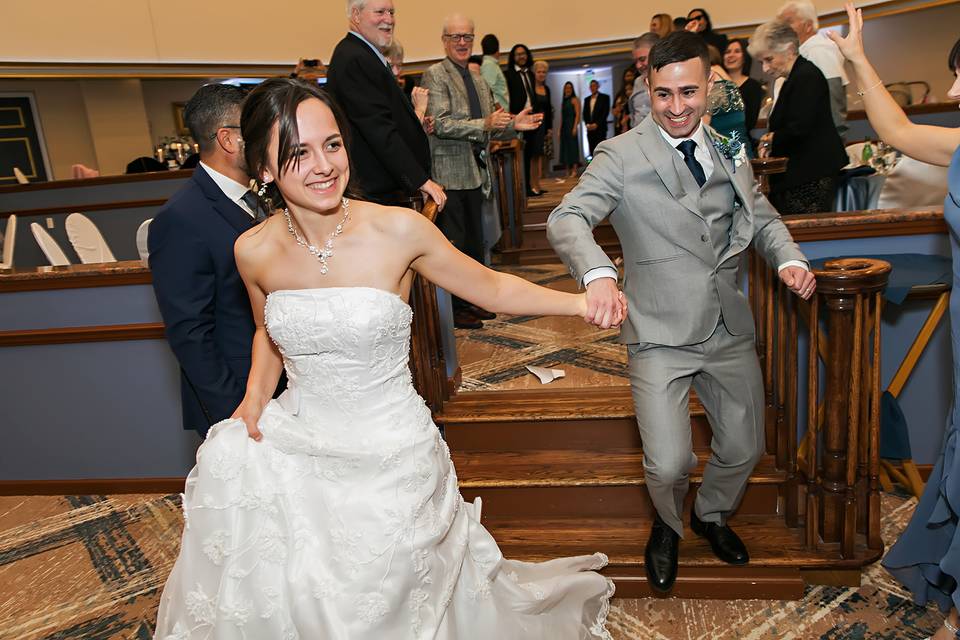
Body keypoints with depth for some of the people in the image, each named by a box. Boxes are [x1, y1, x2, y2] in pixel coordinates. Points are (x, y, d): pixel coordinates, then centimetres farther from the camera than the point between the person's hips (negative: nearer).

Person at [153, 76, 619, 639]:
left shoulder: (398, 231, -17)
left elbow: (491, 287, -5)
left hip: (389, 453, -2)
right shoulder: (255, 252, -7)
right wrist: (257, 394, -2)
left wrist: (580, 301, -15)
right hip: (296, 441, 3)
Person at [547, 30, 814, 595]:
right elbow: (567, 219, -22)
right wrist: (598, 274, -42)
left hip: (730, 329, 6)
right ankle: (669, 527, 30)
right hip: (661, 336, -5)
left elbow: (762, 218, 18)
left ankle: (712, 515, 50)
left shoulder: (730, 152, 8)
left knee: (745, 448, 17)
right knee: (669, 464, -8)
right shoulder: (621, 156, -9)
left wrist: (789, 257, -5)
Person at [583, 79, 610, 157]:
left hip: (600, 128, -4)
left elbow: (606, 112, -4)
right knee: (592, 150, 0)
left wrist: (596, 124, -12)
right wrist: (587, 124, -3)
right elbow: (584, 113, 15)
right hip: (590, 129, 4)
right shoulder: (586, 99, 18)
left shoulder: (604, 97, 4)